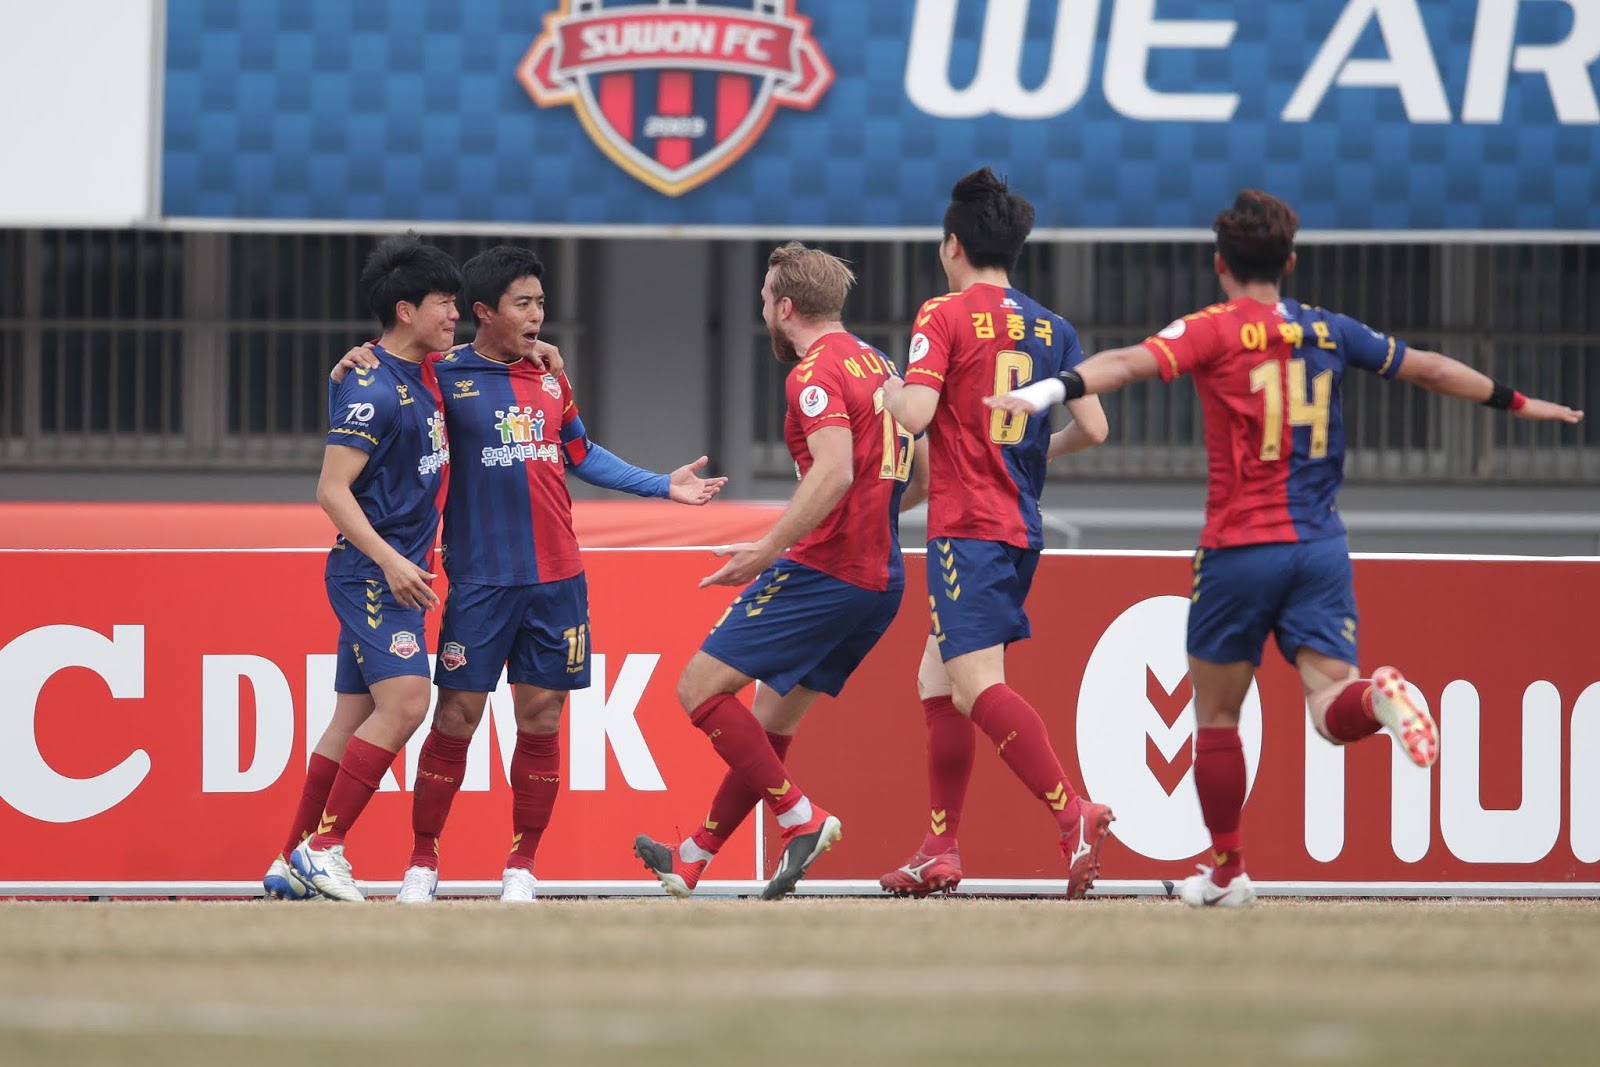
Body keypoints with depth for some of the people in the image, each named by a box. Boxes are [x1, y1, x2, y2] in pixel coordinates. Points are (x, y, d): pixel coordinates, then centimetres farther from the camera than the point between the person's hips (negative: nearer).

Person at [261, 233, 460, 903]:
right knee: (405, 703, -18)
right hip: (370, 575, -9)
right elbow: (332, 489, -18)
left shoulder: (424, 378, 11)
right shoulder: (372, 390, -15)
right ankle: (324, 846, -13)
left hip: (398, 575, 9)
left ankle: (293, 862, 14)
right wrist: (391, 562, -24)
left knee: (356, 716, 10)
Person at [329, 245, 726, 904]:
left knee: (541, 722, 4)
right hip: (480, 583, -4)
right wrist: (348, 370, -18)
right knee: (455, 720, -3)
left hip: (557, 582, 4)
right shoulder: (445, 377, -4)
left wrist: (665, 487, 19)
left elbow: (581, 455, 22)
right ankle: (422, 863, 9)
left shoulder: (550, 374, 11)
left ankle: (523, 866, 13)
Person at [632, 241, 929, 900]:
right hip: (881, 580, 9)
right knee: (769, 722, 17)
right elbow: (921, 479, 22)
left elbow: (834, 471, -26)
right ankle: (693, 861, 25)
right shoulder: (877, 365, 17)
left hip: (824, 570, -9)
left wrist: (767, 551, -25)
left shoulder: (816, 372, -11)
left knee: (701, 689, -5)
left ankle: (801, 818, -11)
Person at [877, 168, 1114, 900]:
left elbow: (916, 414, -18)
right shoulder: (1051, 328, 10)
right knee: (938, 678, 17)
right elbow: (1093, 429, 6)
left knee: (976, 682, -15)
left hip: (967, 527, -7)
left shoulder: (944, 316, -7)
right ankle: (940, 852, 17)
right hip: (1022, 527, 7)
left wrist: (888, 393, 5)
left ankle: (1073, 813, -31)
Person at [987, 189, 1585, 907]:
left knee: (1215, 716, 12)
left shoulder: (1215, 330, -3)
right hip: (1321, 546, 3)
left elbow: (1132, 362, -22)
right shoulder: (1329, 331, 10)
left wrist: (1052, 390, -34)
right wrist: (1515, 402, 35)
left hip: (1240, 548, -3)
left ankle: (1226, 872, 17)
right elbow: (1429, 369, 21)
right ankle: (1377, 697, -39)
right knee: (1331, 707, -5)